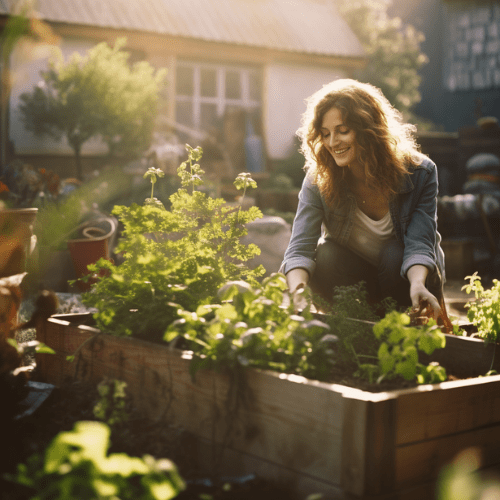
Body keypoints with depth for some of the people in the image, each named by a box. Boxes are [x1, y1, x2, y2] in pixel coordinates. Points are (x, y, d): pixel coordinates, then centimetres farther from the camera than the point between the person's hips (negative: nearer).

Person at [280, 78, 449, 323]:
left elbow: (419, 243, -27)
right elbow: (300, 246, -28)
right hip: (352, 273, 1)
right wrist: (297, 291, -49)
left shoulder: (419, 173, -20)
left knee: (395, 253, -33)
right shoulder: (318, 180, -18)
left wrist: (418, 285, -50)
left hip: (403, 274, 0)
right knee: (326, 255, -30)